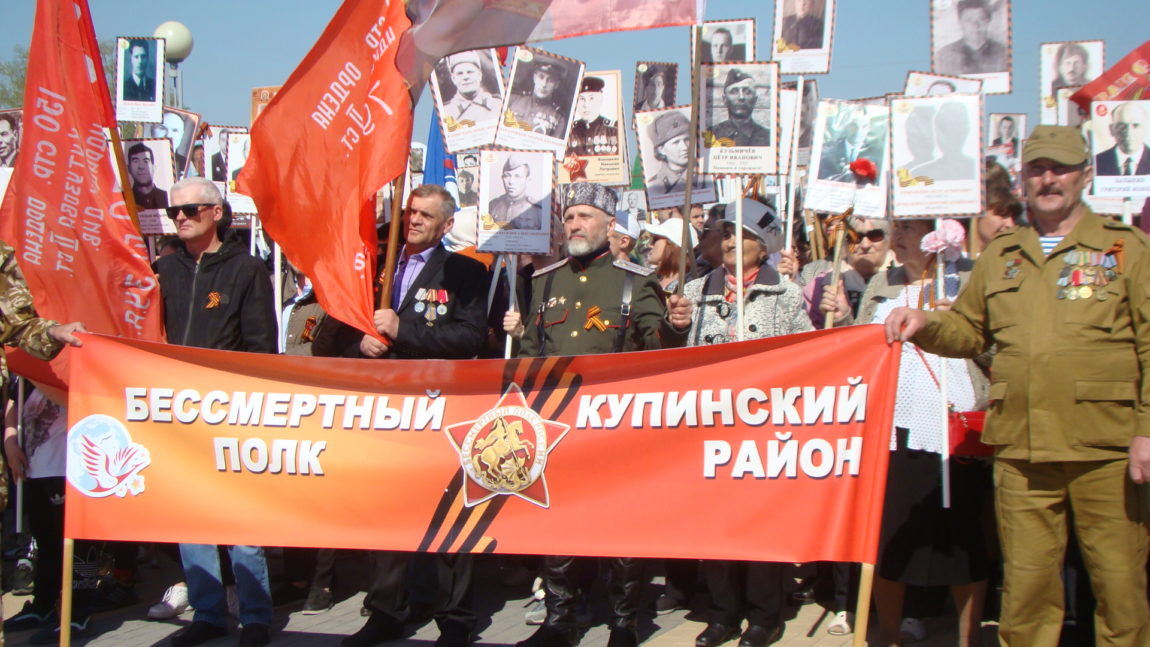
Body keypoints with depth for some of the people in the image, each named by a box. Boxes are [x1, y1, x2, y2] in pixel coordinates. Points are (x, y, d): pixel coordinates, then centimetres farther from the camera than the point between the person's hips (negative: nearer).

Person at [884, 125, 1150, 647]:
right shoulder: (999, 257, 16)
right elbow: (969, 330, 23)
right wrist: (926, 325, 2)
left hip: (1106, 450, -3)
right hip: (1021, 451, 3)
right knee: (1026, 582, 8)